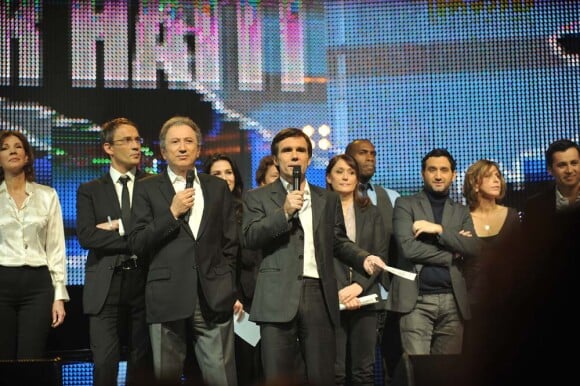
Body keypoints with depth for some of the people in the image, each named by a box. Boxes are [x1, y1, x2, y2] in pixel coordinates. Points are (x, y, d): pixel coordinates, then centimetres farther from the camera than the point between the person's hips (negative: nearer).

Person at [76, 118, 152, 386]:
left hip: (145, 282, 1)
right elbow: (87, 237, -7)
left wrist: (122, 226, -12)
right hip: (106, 286, -1)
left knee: (142, 362, 9)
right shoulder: (90, 191, 7)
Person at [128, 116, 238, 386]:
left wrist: (228, 289, 7)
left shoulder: (218, 187, 13)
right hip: (167, 299, -1)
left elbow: (230, 244, 13)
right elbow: (136, 244, -2)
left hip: (214, 299, 1)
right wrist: (172, 212, -9)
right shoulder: (147, 189, 6)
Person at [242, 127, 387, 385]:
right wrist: (285, 212, -14)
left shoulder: (329, 199, 17)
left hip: (319, 294, 3)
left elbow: (338, 241, 17)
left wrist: (364, 258, 0)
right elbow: (250, 238, -5)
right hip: (279, 297, -2)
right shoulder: (258, 197, 8)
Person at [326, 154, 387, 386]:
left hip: (364, 298, 3)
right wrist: (338, 291, -12)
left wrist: (358, 286, -8)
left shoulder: (371, 213, 15)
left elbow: (381, 255, 7)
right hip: (331, 299, -2)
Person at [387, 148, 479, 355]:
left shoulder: (461, 212, 17)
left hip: (452, 301, 4)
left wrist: (439, 229, -10)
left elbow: (473, 248, 1)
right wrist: (452, 254, -3)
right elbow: (408, 247, -9)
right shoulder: (405, 204, 5)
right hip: (417, 300, -4)